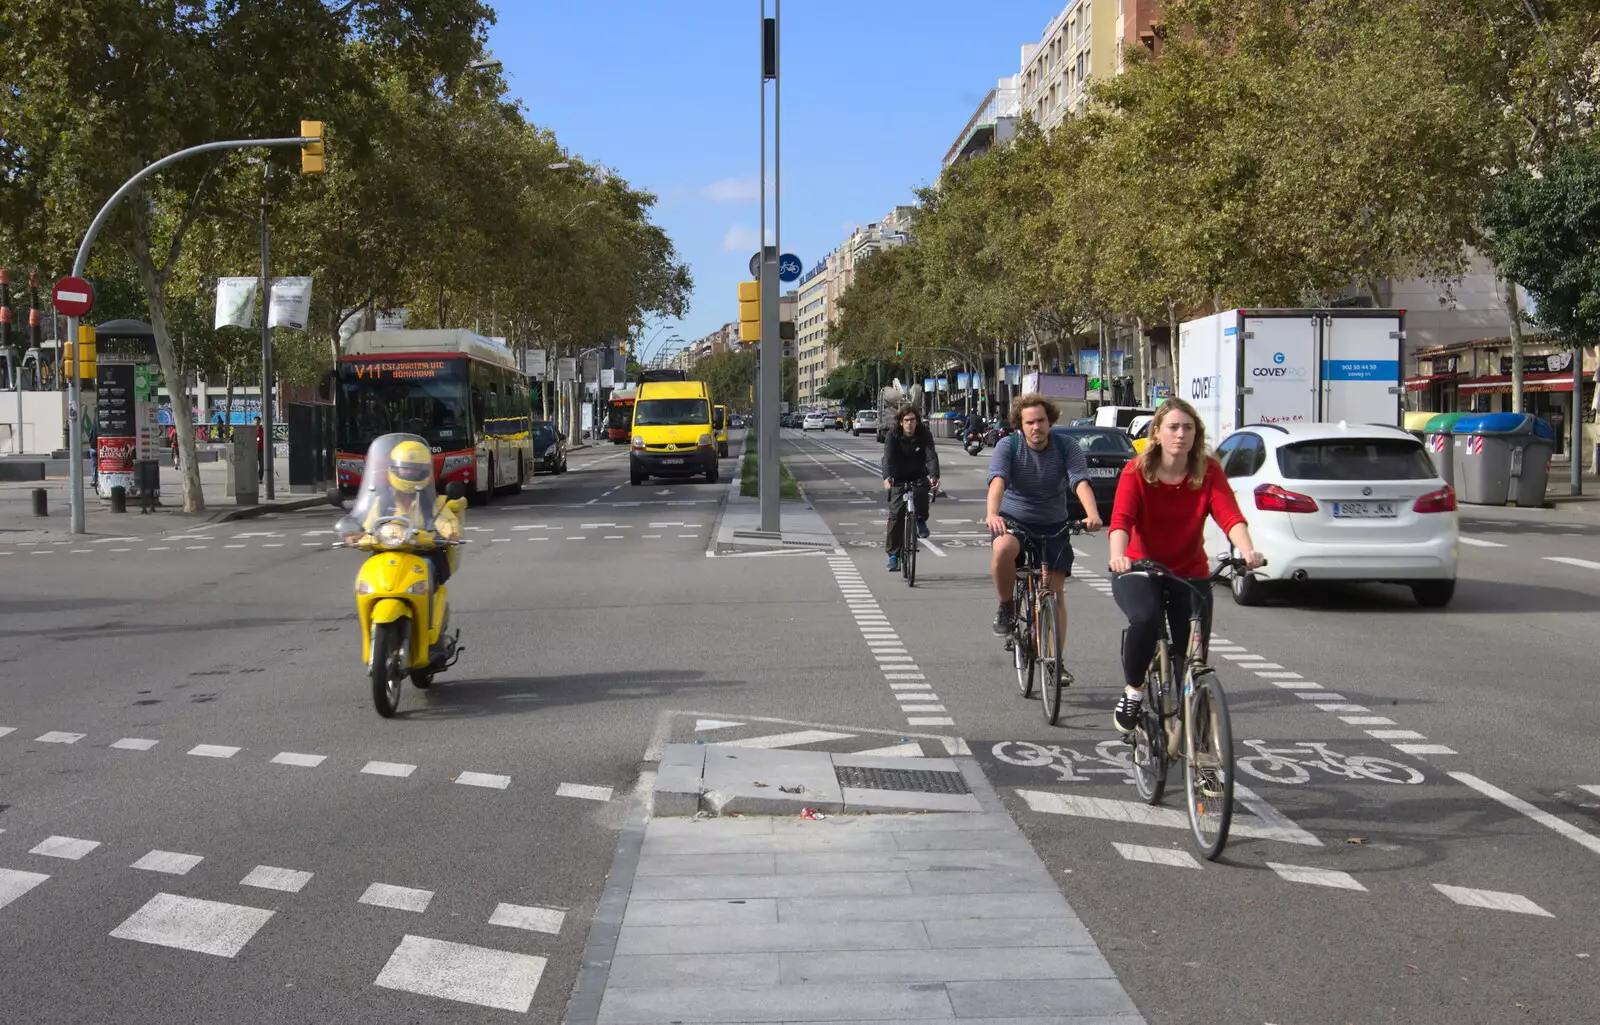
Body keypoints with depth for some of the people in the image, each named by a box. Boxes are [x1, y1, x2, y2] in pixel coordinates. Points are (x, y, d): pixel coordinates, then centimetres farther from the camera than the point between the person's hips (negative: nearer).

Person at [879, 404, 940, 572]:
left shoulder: (924, 435, -12)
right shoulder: (892, 436, -14)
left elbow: (931, 456, -24)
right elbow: (888, 458, -28)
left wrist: (934, 476, -43)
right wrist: (887, 477, -47)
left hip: (918, 476, 0)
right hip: (898, 479, 0)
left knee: (921, 491, -33)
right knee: (896, 514, -10)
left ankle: (921, 521, -5)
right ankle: (893, 555, -3)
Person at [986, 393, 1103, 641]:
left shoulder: (1066, 446, -8)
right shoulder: (1008, 446, -11)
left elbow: (1081, 482, -22)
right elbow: (997, 481, -26)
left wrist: (1093, 515, -41)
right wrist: (992, 514, -47)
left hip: (1053, 526, 2)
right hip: (1013, 520, -2)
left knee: (1055, 592, -2)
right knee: (1003, 549, -35)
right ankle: (1006, 608, -11)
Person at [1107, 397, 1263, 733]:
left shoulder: (1209, 471, -8)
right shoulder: (1137, 471, -12)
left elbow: (1229, 514, -22)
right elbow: (1121, 519, -26)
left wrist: (1247, 550, -42)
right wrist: (1118, 556, -46)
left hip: (1190, 573, 2)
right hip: (1139, 570, -2)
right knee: (1145, 619, -32)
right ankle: (1132, 692, -10)